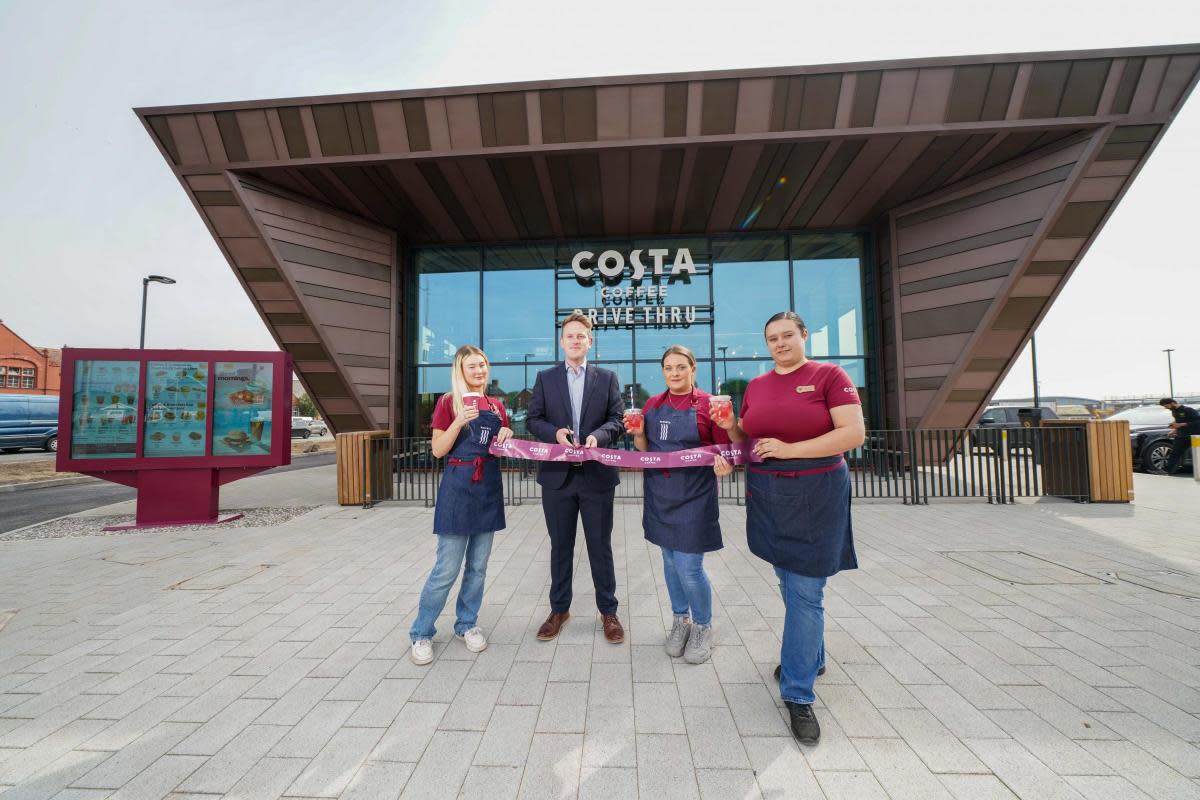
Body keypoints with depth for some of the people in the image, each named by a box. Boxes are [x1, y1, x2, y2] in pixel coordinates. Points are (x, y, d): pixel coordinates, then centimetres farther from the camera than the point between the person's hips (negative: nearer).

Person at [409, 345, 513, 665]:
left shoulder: (497, 405, 10)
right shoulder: (448, 402, -3)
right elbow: (437, 450, -6)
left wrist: (507, 434, -4)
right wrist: (459, 421, -20)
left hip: (489, 487, 5)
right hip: (458, 487, -5)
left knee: (478, 565, 13)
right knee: (447, 568, 1)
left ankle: (466, 624, 31)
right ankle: (422, 633, 21)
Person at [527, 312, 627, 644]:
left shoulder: (607, 378, 5)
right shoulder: (545, 378, 7)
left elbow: (618, 419, 1)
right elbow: (533, 419, 5)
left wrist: (598, 435, -18)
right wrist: (554, 432, -15)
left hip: (597, 474, -1)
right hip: (557, 474, 1)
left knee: (601, 546, 11)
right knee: (560, 546, 14)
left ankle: (608, 611, 29)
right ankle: (559, 609, 33)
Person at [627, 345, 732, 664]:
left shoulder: (708, 403, -6)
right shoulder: (652, 405, 6)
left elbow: (724, 449, -3)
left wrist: (724, 465, -24)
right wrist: (637, 433, -8)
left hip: (694, 496, -4)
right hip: (659, 495, 4)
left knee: (689, 567, -2)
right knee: (670, 560, 16)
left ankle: (703, 627, 26)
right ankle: (680, 620, 38)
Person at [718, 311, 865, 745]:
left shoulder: (830, 375, -6)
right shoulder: (756, 386, 8)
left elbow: (854, 433, -15)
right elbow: (745, 437, 16)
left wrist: (789, 449, -20)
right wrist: (728, 426, -5)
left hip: (815, 496, -5)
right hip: (766, 494, 5)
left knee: (805, 591, -1)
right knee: (791, 584, 18)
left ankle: (798, 692, 13)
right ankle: (811, 656, 42)